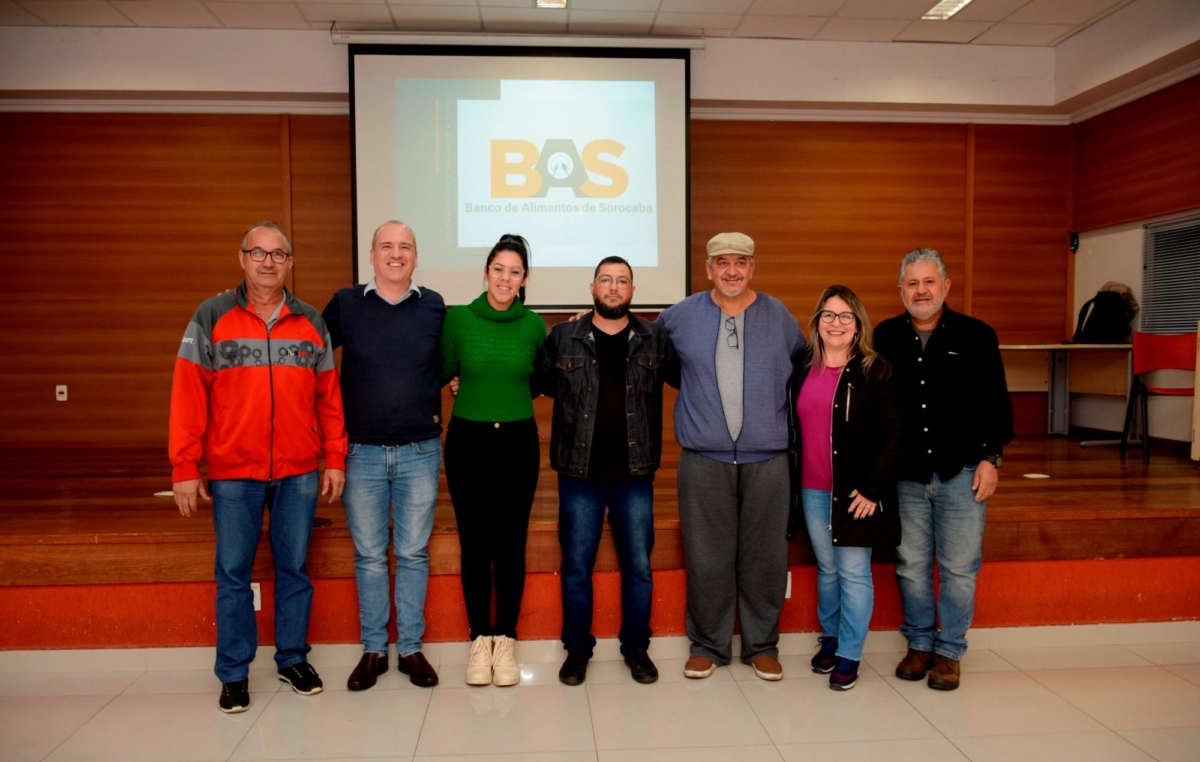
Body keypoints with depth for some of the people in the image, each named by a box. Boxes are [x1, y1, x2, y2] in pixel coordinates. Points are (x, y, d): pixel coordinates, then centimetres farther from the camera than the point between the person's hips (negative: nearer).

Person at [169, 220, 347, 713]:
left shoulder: (311, 324, 7)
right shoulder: (211, 319, -1)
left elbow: (328, 397, 7)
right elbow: (188, 395, -4)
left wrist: (335, 459, 3)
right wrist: (184, 468, -7)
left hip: (298, 473, 2)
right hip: (232, 473, -2)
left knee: (294, 569, 11)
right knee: (233, 574, 7)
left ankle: (293, 658, 27)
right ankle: (234, 673, 21)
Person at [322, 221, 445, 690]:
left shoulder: (434, 307, 3)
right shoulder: (345, 304, 1)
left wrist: (433, 402, 2)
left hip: (419, 453, 0)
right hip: (362, 453, 0)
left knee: (413, 553, 8)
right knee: (369, 555, 8)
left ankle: (411, 648, 21)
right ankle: (373, 649, 22)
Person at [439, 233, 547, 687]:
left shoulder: (533, 325, 1)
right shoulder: (458, 317, -3)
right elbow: (442, 373, 4)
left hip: (518, 442, 1)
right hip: (468, 441, -1)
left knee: (511, 544, 6)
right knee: (474, 545, 6)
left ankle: (505, 640, 20)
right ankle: (479, 639, 20)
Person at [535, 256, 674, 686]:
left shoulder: (656, 339, 3)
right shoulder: (563, 338, 3)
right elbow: (538, 383, 8)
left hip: (635, 474, 1)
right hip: (579, 473, 0)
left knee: (638, 566, 10)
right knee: (576, 566, 9)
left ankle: (636, 648, 27)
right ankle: (577, 649, 25)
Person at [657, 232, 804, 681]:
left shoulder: (779, 316, 7)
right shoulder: (681, 316, 4)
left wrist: (775, 411, 11)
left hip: (767, 461, 1)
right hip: (703, 459, 0)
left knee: (765, 558, 6)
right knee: (706, 558, 4)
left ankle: (763, 646, 22)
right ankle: (707, 645, 20)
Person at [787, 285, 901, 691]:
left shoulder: (873, 371, -6)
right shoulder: (802, 369, 6)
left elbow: (891, 433, -8)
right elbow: (792, 428, 10)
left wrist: (873, 487, -13)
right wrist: (792, 482, 5)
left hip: (855, 490, -4)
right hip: (812, 490, 4)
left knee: (853, 572, 3)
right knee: (826, 568, 16)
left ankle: (849, 654, 17)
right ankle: (830, 637, 34)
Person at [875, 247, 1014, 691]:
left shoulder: (976, 336, 0)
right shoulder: (885, 338, 4)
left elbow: (996, 402, 1)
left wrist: (990, 458, -4)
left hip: (961, 472, -1)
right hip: (905, 475, 2)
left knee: (959, 567, 5)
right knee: (911, 566, 10)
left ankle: (949, 651, 20)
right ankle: (920, 643, 26)